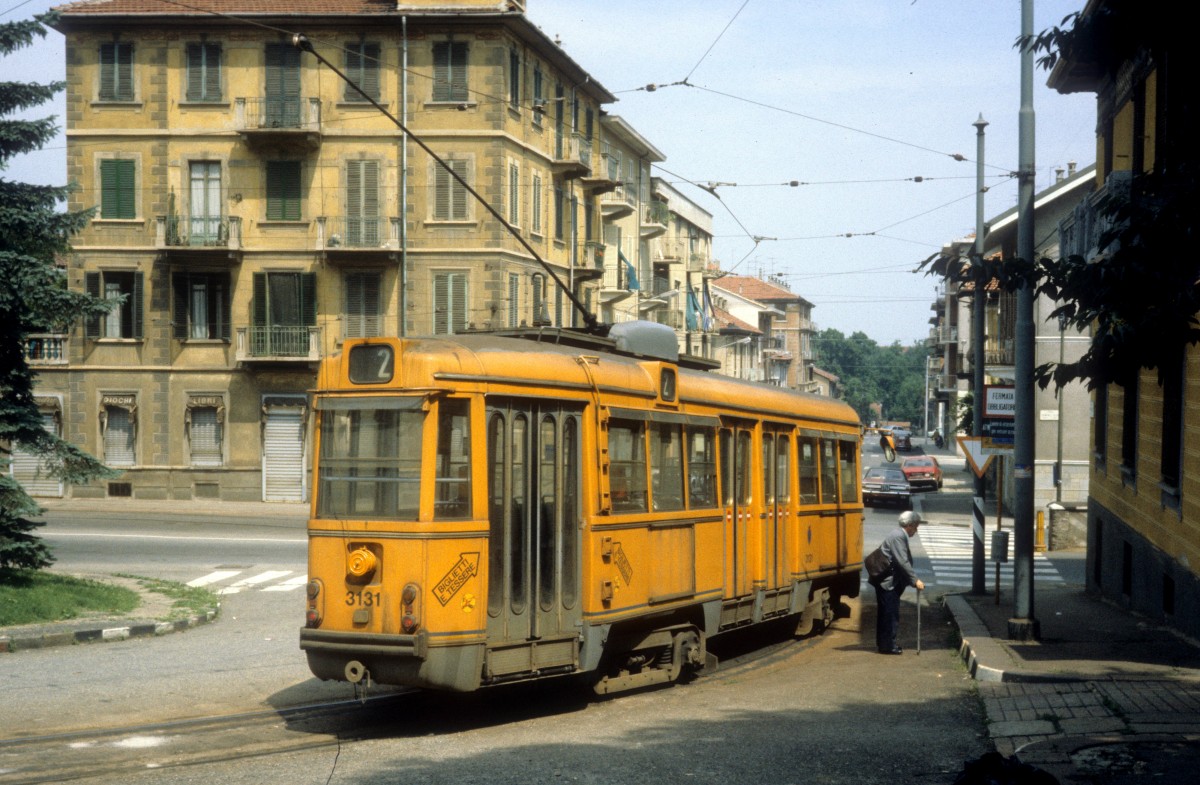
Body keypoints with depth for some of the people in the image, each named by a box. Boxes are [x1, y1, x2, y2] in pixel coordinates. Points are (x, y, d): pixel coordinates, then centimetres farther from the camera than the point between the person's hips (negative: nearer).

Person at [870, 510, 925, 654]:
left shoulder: (899, 535, 15)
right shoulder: (898, 536, -17)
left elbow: (904, 561, 20)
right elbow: (903, 562, -23)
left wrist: (912, 579, 19)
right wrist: (915, 580, -22)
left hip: (888, 581, 10)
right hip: (887, 581, -10)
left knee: (886, 613, 14)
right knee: (890, 613, -7)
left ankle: (884, 643, 20)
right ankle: (888, 645, -4)